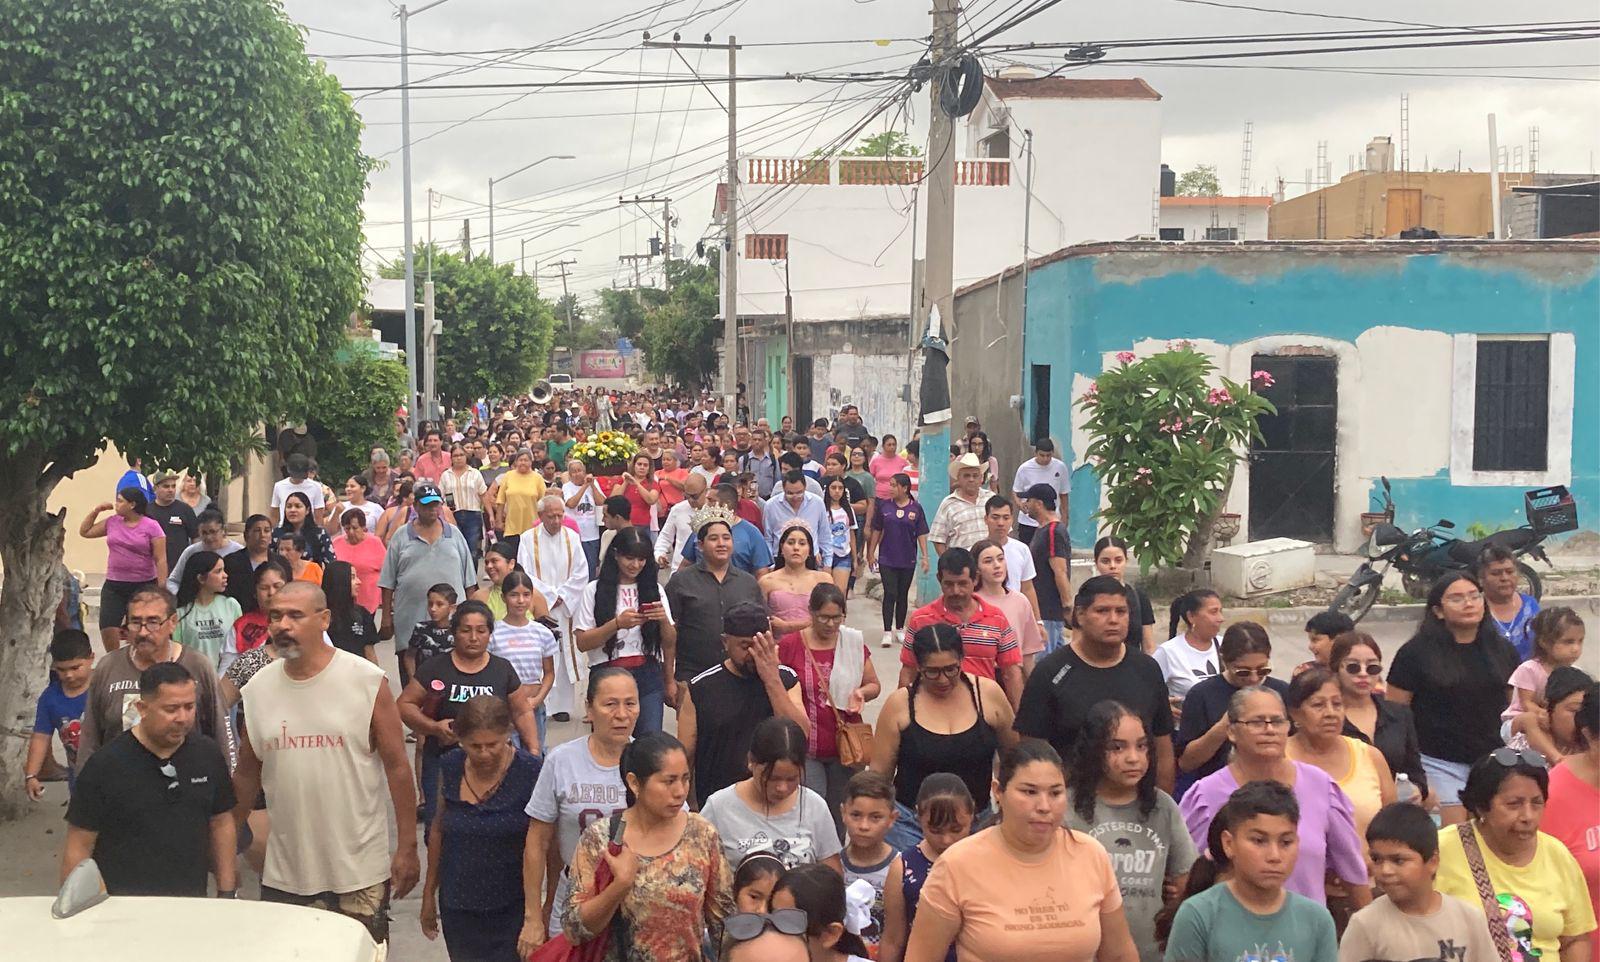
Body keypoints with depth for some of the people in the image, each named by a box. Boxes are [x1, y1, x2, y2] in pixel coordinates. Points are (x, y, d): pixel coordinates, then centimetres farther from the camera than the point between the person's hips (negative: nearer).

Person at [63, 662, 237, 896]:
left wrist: (227, 894, 7)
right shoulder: (105, 765, -10)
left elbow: (221, 824, 9)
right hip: (121, 909, -3)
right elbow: (79, 846, -6)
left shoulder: (208, 755, 1)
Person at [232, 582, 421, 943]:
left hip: (360, 872, -3)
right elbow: (246, 776, 12)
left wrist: (407, 848, -6)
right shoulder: (257, 690, 2)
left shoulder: (366, 680, -8)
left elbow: (397, 767, -6)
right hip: (283, 875, 3)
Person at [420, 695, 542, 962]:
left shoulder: (530, 773, -15)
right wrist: (429, 893, 14)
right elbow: (438, 830, 9)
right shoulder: (450, 767, -3)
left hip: (511, 910, -4)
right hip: (457, 907, 4)